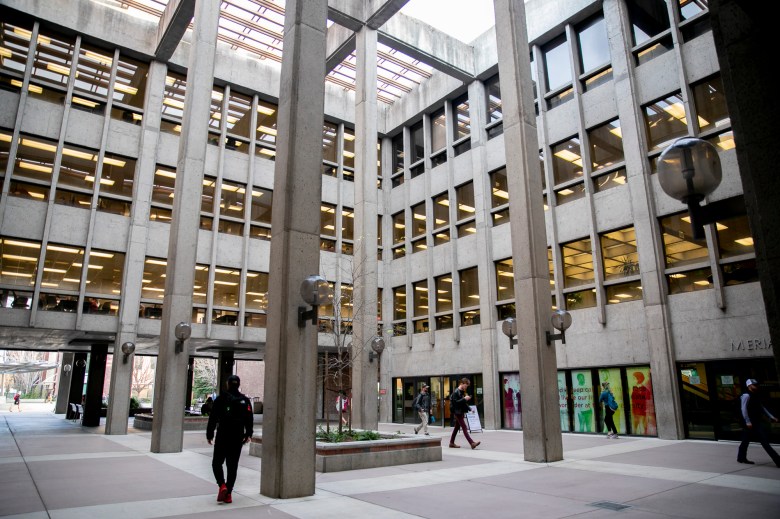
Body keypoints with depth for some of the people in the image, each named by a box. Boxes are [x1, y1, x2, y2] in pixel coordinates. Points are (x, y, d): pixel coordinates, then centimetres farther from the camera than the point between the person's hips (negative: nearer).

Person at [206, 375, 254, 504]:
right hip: (238, 438, 3)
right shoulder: (245, 400, 5)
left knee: (217, 463, 10)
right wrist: (248, 434, 7)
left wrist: (209, 434, 2)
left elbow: (213, 418, -4)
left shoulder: (221, 398, -3)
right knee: (233, 466, 9)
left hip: (222, 436, -2)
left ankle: (222, 485, -11)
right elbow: (249, 419, 3)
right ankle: (228, 493, 8)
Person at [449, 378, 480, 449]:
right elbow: (455, 402, -23)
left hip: (461, 412, 9)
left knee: (457, 427, 14)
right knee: (464, 428, -10)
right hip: (457, 412, -9)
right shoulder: (456, 392, -15)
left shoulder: (462, 392, 13)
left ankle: (452, 443, 22)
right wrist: (464, 399, -23)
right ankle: (472, 443, -14)